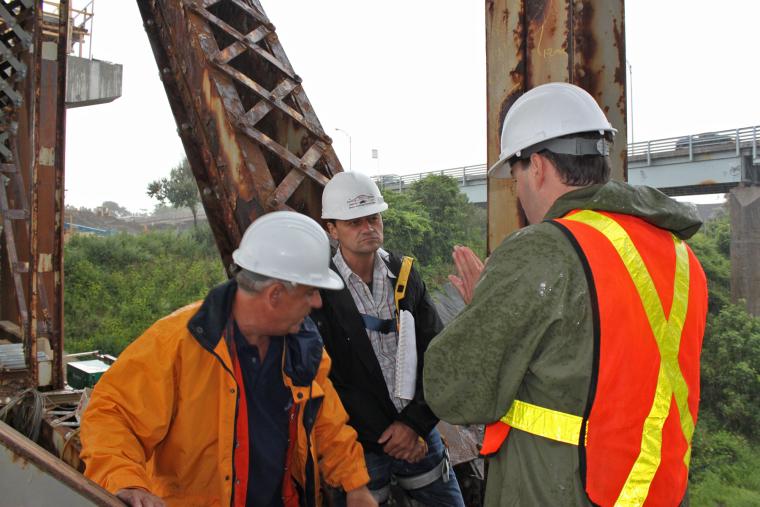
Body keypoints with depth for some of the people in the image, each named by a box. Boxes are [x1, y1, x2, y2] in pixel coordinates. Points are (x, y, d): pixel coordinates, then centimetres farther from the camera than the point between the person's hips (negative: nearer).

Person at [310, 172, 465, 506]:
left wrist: (415, 422, -9)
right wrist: (384, 437, -10)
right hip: (358, 445, -3)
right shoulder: (319, 290, -12)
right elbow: (326, 381, -12)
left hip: (419, 432, 4)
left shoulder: (405, 274, 0)